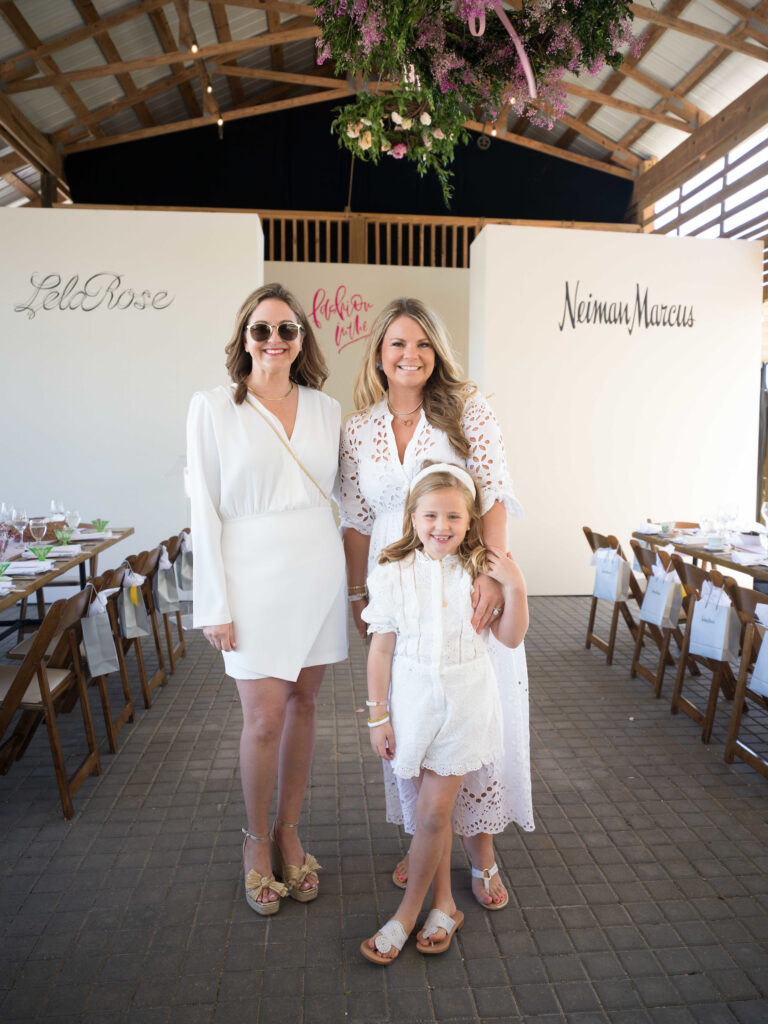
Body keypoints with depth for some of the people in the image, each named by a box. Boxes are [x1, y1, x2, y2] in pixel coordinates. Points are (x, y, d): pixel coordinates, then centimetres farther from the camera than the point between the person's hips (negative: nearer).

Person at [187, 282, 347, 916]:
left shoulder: (326, 408, 8)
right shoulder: (213, 408, -2)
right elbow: (205, 510, -4)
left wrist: (352, 578, 8)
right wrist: (216, 604, -7)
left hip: (319, 571, 4)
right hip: (256, 575, -3)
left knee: (303, 705, 12)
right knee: (264, 718, 0)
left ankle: (289, 832, 31)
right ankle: (257, 841, 26)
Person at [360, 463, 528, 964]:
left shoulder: (480, 571, -5)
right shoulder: (393, 575, -8)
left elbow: (511, 638, -1)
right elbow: (382, 649, -4)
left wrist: (515, 587, -16)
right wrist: (378, 715, -2)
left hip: (465, 702, 0)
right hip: (414, 701, 0)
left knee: (434, 812, 3)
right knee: (434, 809, 12)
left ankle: (408, 913, 23)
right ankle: (444, 905, 32)